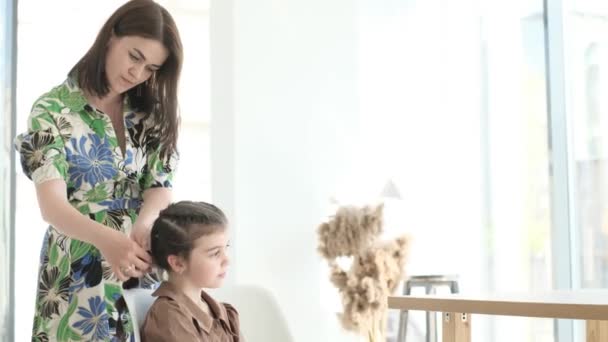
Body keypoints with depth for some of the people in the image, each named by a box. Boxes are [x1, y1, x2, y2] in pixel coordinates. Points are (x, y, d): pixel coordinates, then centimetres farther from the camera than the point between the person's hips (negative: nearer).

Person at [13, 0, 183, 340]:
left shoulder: (153, 113, 4)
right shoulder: (53, 110, -9)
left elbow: (161, 187, -3)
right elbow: (52, 205, -19)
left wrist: (142, 228, -26)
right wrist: (106, 239, -38)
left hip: (143, 266, 4)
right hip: (78, 272, -3)